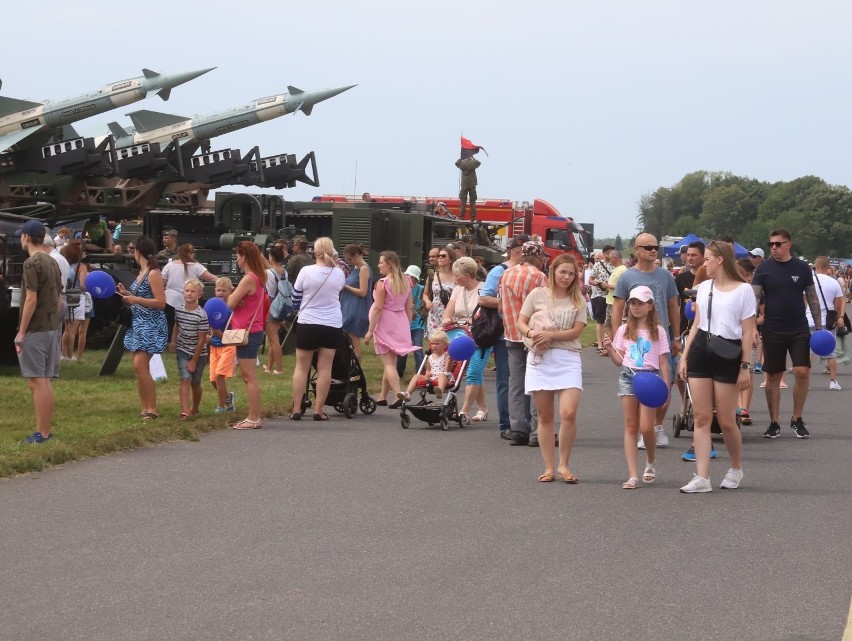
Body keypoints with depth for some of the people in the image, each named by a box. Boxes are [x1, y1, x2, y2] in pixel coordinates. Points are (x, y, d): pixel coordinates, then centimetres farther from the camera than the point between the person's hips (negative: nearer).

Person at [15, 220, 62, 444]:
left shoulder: (32, 263, -14)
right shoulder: (53, 263, 11)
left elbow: (31, 300, -18)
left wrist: (21, 331, -14)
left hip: (35, 331, -8)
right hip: (52, 328, 8)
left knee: (36, 382, -5)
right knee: (46, 381, 12)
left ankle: (42, 434, -5)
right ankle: (46, 431, 16)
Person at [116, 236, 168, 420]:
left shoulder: (154, 274, -12)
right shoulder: (142, 273, 14)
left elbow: (160, 302, -17)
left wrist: (136, 299, -19)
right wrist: (126, 294, 13)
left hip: (151, 325, -9)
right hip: (138, 324, 9)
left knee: (140, 365, -17)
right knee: (140, 367, 7)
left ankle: (152, 409, -13)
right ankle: (145, 409, 12)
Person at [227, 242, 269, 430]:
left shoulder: (248, 279, -18)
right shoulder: (258, 277, 13)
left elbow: (231, 303, -14)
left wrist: (233, 296, 4)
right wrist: (236, 299, -3)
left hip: (248, 332, -10)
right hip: (252, 331, 10)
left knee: (249, 377, -7)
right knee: (247, 376, 15)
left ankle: (254, 419, -5)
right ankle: (254, 417, 19)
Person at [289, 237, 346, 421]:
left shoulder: (306, 271, -9)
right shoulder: (338, 274, -2)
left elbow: (296, 298, 1)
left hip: (308, 323, -1)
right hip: (332, 325, 1)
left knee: (301, 367, 8)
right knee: (325, 368, 4)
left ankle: (296, 410, 7)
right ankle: (318, 411, 4)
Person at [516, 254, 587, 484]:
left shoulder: (578, 300, 8)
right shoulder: (538, 294, 7)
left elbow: (576, 331, -2)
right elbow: (520, 322, 8)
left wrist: (550, 335, -14)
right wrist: (532, 333, -13)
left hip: (568, 359, 0)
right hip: (539, 358, 1)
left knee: (569, 413, -14)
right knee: (545, 416, 5)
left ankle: (564, 465, 1)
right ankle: (549, 467, 13)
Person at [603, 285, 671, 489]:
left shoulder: (658, 331, 3)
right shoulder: (624, 330, 9)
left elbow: (663, 362, 4)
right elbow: (619, 360, 10)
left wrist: (666, 388, -1)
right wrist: (609, 348, -8)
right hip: (628, 375, 2)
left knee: (646, 427, -10)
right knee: (630, 427, 0)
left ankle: (651, 462, 20)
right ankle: (633, 476, -1)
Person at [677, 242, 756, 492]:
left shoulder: (743, 290, -4)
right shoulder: (703, 287, 12)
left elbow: (748, 332, -5)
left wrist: (745, 366, -9)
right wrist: (684, 357, 10)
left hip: (727, 355, -5)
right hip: (700, 351, 5)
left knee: (726, 421, 1)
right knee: (701, 418, 0)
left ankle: (736, 469, 26)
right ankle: (702, 477, 0)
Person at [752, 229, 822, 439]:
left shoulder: (802, 268, 3)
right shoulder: (764, 268, -1)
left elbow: (812, 298, 9)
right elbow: (754, 298, -6)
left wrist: (819, 327, 6)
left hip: (799, 329, 1)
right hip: (773, 332, 0)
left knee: (802, 372, -10)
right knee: (773, 376, 3)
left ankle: (797, 419, 7)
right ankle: (774, 423, 14)